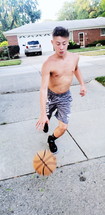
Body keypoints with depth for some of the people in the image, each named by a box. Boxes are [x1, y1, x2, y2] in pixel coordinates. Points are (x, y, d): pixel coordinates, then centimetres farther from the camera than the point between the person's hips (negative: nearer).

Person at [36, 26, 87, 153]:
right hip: (51, 96, -2)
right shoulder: (48, 64, -26)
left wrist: (82, 84, 13)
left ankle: (51, 139, 33)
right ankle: (45, 122, 63)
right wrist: (42, 114, -36)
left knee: (63, 127, -1)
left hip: (65, 96, 3)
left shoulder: (74, 57, -10)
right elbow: (43, 88, -31)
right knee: (46, 119, 21)